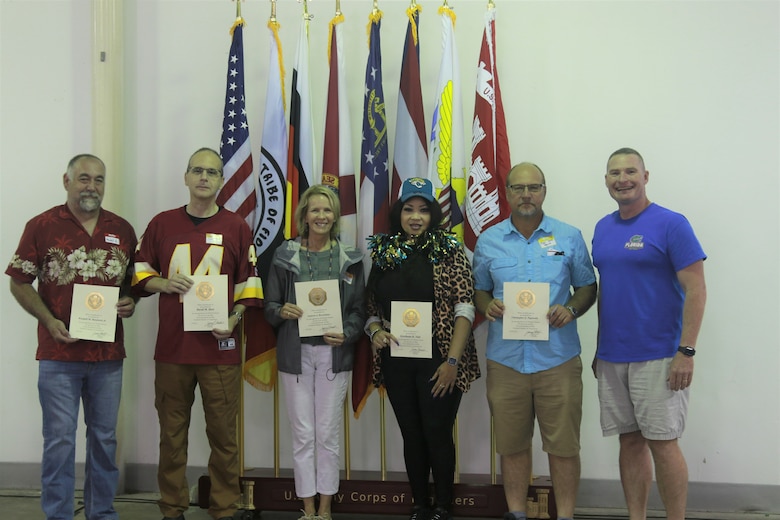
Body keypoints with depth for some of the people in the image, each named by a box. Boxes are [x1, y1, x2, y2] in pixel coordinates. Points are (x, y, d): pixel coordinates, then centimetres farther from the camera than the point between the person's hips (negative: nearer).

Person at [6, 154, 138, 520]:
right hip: (59, 354, -3)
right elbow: (19, 283, 0)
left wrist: (130, 303, -4)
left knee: (105, 438, 12)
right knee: (59, 439, 2)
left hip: (108, 354, 3)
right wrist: (50, 321, -13)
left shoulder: (122, 230, 7)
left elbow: (134, 280, 18)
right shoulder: (42, 226, -2)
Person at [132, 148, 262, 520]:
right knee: (172, 432, 7)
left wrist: (234, 319, -9)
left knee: (223, 433, 2)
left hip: (220, 348, -1)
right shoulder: (162, 224, 8)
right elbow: (141, 274, 14)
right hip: (172, 346, 1)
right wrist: (164, 284, -7)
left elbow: (248, 285, 7)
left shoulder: (236, 227, 5)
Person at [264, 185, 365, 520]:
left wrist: (347, 333, -14)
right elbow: (269, 307, 4)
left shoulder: (350, 259, 4)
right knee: (303, 434, 4)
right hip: (295, 353, 0)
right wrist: (282, 312, -18)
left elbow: (359, 309, 4)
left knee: (329, 433, 5)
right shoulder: (285, 255, 2)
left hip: (334, 354, 0)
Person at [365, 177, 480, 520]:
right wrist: (375, 331, -7)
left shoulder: (448, 250, -5)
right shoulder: (383, 252, 8)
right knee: (411, 435, 13)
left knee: (438, 434, 0)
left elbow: (464, 309, -10)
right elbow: (372, 308, 14)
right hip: (396, 360, 4)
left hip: (437, 360, -4)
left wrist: (452, 361, -16)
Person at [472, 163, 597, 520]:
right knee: (511, 445, 10)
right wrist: (487, 306, -8)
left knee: (563, 446, 2)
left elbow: (587, 286, 9)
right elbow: (479, 291, 14)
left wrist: (572, 309, -11)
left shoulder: (569, 237, 4)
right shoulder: (488, 241, 8)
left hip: (558, 359, -1)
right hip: (505, 359, 1)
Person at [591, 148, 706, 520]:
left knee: (662, 443, -1)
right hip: (612, 358, 6)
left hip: (658, 358, -6)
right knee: (630, 441, 11)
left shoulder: (671, 224, -8)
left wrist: (686, 352, -17)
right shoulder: (603, 228, 11)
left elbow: (696, 290, -11)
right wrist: (599, 348, 17)